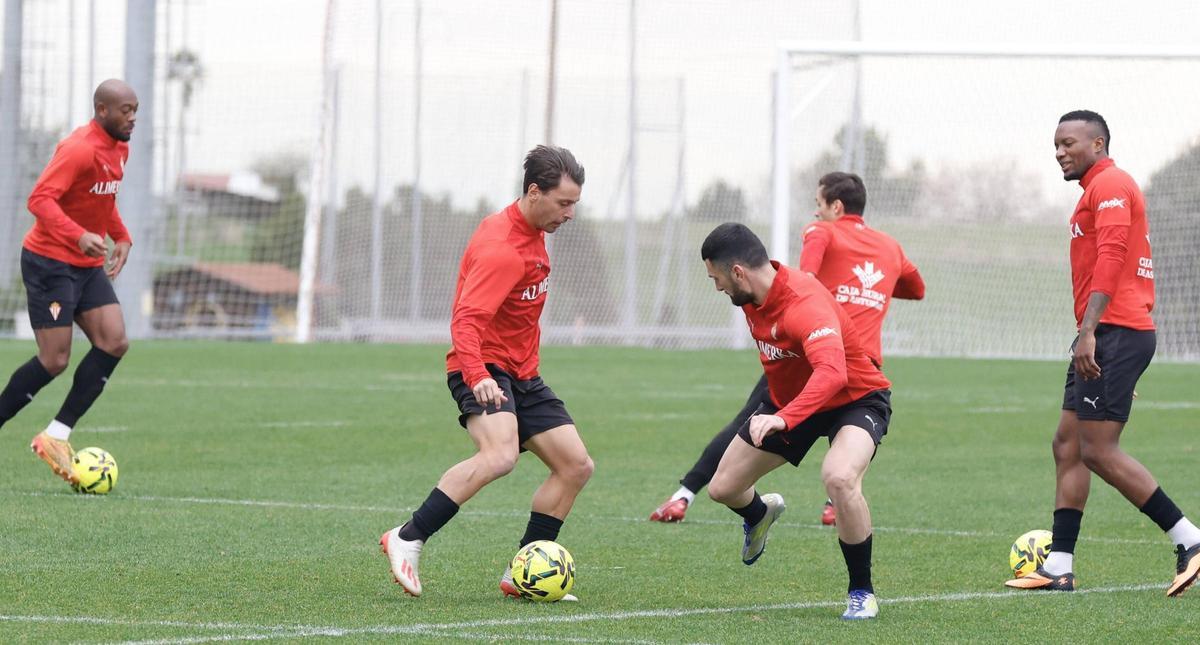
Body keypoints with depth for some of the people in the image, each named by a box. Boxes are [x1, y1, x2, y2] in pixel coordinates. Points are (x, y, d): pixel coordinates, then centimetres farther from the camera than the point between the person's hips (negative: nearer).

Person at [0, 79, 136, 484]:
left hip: (88, 266, 9)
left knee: (114, 343, -6)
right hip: (51, 263, -9)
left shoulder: (118, 149, 9)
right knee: (54, 361, -10)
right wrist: (79, 237, -40)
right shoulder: (79, 149, -20)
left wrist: (121, 238, 14)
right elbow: (40, 199, -28)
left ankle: (57, 435, -1)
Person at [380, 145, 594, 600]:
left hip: (521, 375, 10)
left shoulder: (532, 231, 10)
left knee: (576, 467, 3)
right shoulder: (502, 249, -21)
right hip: (485, 370, -10)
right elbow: (467, 319, -32)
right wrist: (477, 376, -46)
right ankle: (408, 540, -26)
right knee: (499, 455, -34)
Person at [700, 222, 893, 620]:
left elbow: (832, 374, -51)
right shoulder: (753, 296, -9)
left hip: (854, 398, -8)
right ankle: (760, 514, 48)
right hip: (787, 400, 8)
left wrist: (783, 419, -62)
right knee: (722, 488, 7)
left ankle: (861, 592, -17)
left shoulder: (806, 305, -35)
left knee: (839, 478, -37)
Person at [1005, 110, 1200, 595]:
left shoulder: (1109, 184, -8)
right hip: (1105, 336, 11)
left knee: (1099, 450, -12)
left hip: (1114, 333, -11)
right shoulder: (1104, 188, 24)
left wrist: (1089, 330, -29)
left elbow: (1110, 258, -21)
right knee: (1067, 446, 8)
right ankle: (1059, 566, 7)